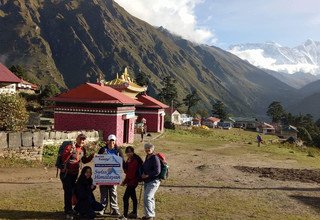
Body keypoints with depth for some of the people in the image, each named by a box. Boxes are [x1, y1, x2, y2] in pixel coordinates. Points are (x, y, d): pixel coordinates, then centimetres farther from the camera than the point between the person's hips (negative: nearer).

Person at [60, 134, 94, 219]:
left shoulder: (83, 149, 4)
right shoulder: (69, 147, -15)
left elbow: (84, 161, 14)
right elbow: (63, 159, -23)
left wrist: (92, 155, 0)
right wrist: (70, 151, -35)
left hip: (75, 173, 6)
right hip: (66, 173, -6)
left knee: (72, 191, 13)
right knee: (68, 192, -5)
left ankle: (68, 209, 29)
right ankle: (68, 212, 5)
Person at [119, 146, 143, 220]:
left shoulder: (134, 161, -20)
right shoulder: (129, 160, 10)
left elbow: (131, 173, -22)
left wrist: (124, 182, -15)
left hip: (132, 181, -10)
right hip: (131, 181, 10)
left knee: (125, 198, -10)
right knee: (133, 197, 18)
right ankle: (134, 213, 31)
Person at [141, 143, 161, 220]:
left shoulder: (155, 158, -17)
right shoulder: (147, 157, 10)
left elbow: (157, 171, -23)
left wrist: (147, 175, -19)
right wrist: (143, 173, 8)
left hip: (153, 181, -9)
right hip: (147, 181, 9)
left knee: (147, 197, -13)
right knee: (150, 198, 18)